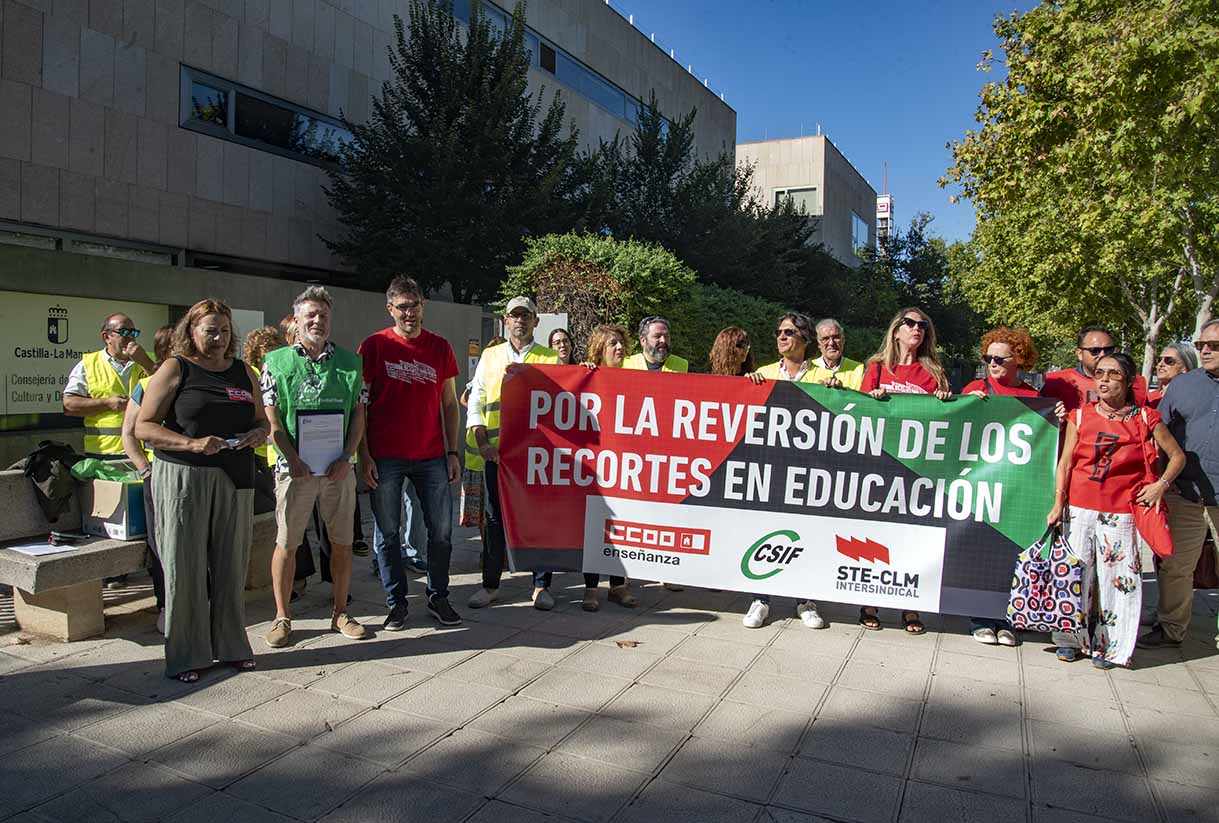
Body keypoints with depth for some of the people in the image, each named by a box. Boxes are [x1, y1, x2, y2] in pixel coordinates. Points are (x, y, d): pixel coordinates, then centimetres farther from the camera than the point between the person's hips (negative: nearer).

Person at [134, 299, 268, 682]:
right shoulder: (175, 369, 1)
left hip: (234, 478, 4)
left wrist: (258, 432, -4)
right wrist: (192, 444, -19)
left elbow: (261, 420, 20)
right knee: (185, 567, 1)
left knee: (231, 564, 8)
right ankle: (186, 655, 12)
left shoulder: (243, 371, 14)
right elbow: (144, 426, -5)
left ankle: (230, 645, 20)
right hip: (184, 478, -4)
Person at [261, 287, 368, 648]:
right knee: (286, 543, 4)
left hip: (338, 468, 2)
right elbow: (271, 419, -2)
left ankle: (340, 612, 22)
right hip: (295, 468, -2)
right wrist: (293, 459, -12)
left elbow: (359, 414, 6)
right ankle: (282, 617, 18)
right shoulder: (276, 362, 1)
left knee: (342, 543, 8)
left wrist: (346, 457, -6)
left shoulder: (350, 362, 7)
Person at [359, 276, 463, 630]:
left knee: (441, 531, 6)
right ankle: (396, 603, 20)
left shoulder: (440, 347, 7)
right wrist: (364, 455, -6)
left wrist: (453, 451, 5)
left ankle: (438, 597, 22)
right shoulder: (374, 346, 0)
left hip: (431, 456, 2)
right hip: (385, 458, -2)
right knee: (387, 534, 6)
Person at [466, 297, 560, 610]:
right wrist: (482, 441, -5)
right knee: (495, 518, 8)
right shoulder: (490, 356, 12)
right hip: (496, 451, 1)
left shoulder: (550, 359, 8)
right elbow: (475, 402, 7)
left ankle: (541, 585, 15)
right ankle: (490, 585, 21)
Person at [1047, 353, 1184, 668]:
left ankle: (1110, 646, 15)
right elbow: (1065, 462, 4)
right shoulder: (1080, 416, 5)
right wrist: (1058, 504, -1)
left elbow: (1177, 456, 11)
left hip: (1121, 511, -1)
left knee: (1117, 577, 1)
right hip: (1079, 508, 1)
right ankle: (1070, 639, 19)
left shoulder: (1144, 418, 2)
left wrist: (1161, 484, -4)